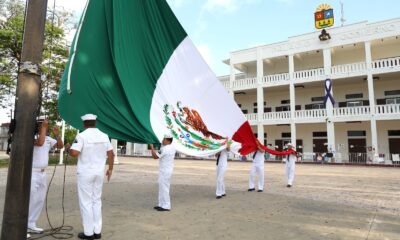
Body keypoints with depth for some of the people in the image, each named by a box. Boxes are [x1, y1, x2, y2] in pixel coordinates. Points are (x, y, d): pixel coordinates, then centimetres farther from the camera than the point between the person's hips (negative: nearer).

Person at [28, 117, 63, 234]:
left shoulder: (48, 139, 10)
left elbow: (60, 146, 8)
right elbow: (40, 142, -33)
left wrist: (57, 135, -8)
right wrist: (44, 127, -24)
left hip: (42, 173, 8)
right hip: (32, 173, -8)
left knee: (40, 201, 12)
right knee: (30, 201, -7)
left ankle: (30, 225, 23)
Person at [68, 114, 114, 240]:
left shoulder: (82, 136, -11)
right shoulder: (104, 136, 5)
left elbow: (74, 153, -20)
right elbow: (111, 153, 7)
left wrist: (69, 149, 2)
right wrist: (110, 169, 16)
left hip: (85, 173, -5)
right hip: (99, 172, 5)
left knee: (86, 202, 5)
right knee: (97, 201, 14)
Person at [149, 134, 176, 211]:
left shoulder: (165, 149, -21)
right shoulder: (172, 148, 8)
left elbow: (155, 156, -19)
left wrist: (152, 148, -8)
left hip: (164, 171, -10)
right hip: (167, 170, 10)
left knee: (164, 188, -4)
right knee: (162, 187, 16)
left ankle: (166, 206, 1)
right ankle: (161, 204, 23)